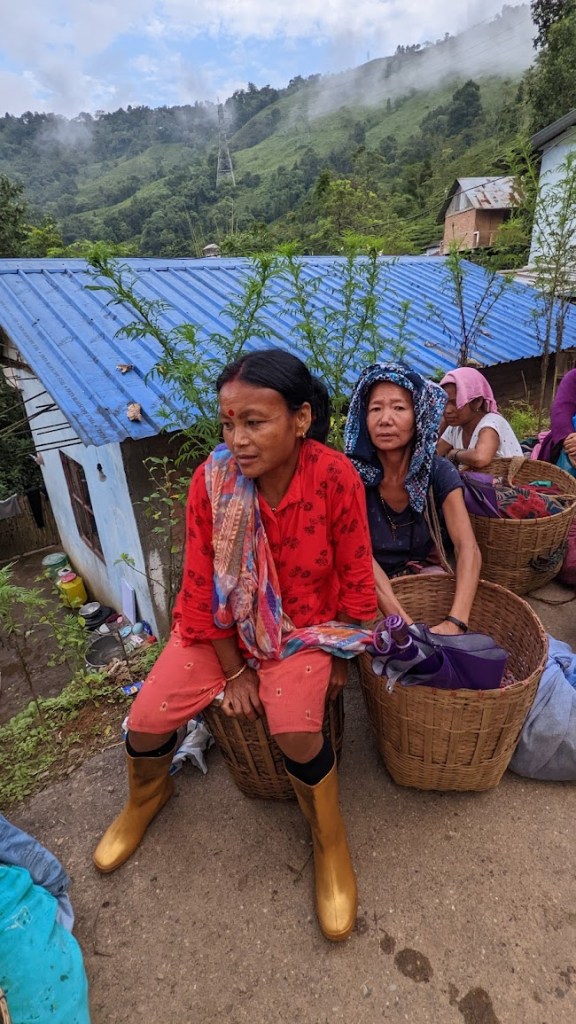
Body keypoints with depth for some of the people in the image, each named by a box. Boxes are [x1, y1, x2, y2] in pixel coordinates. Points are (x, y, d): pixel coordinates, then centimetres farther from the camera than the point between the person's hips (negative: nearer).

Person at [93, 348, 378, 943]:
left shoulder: (337, 478, -22)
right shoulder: (211, 481, -18)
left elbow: (355, 575, -9)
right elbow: (203, 584, -9)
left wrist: (341, 656, -2)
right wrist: (234, 670, -5)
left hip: (306, 623, -1)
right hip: (225, 624, 2)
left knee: (295, 731, -24)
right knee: (146, 721, -6)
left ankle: (330, 844, 12)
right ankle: (145, 798, 34)